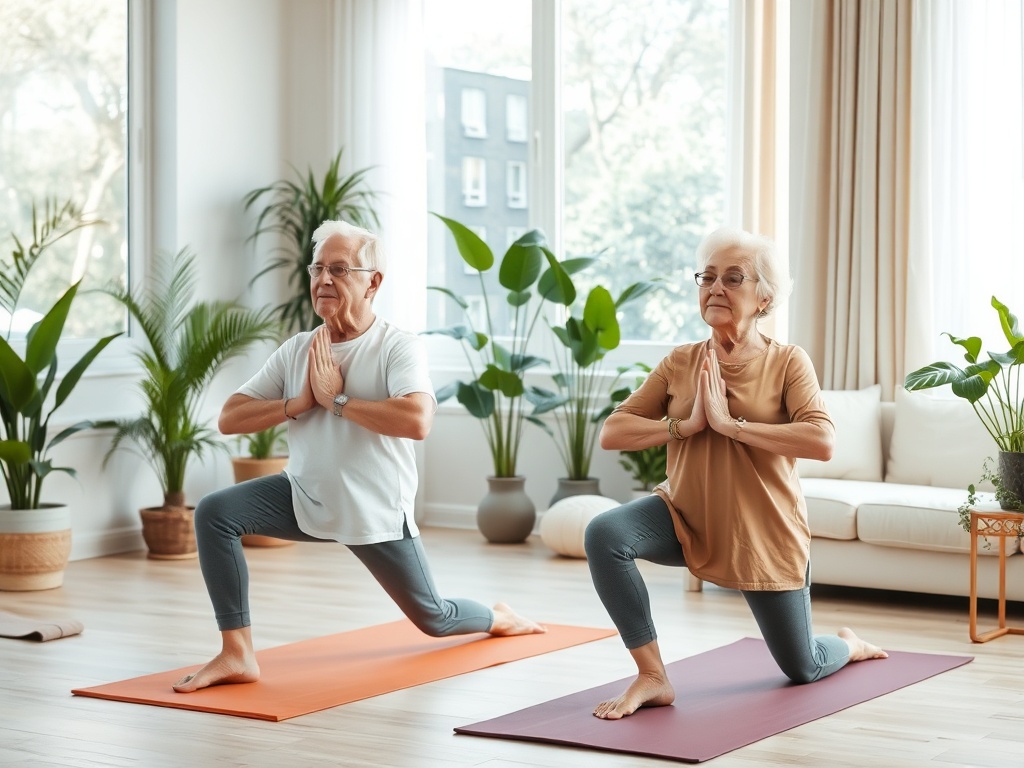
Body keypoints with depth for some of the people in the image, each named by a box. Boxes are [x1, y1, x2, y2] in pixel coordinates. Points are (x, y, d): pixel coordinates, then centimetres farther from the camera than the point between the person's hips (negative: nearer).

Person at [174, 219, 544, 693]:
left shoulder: (398, 347, -15)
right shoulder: (296, 350, 1)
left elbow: (417, 421, -34)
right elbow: (229, 419, -1)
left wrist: (337, 399, -25)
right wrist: (300, 402, -16)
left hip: (376, 509, -4)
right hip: (306, 498, 4)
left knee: (432, 619, 9)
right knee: (214, 512, -21)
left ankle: (498, 617, 47)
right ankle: (237, 655, -18)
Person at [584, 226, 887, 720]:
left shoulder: (787, 362, -10)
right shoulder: (679, 364, -2)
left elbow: (822, 442, -26)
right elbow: (611, 433, -6)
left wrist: (730, 424, -28)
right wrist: (686, 424, -20)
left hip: (765, 532, -2)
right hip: (686, 517, 2)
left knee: (802, 669, 11)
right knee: (604, 534, -30)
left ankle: (850, 645, 50)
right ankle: (651, 677, -19)